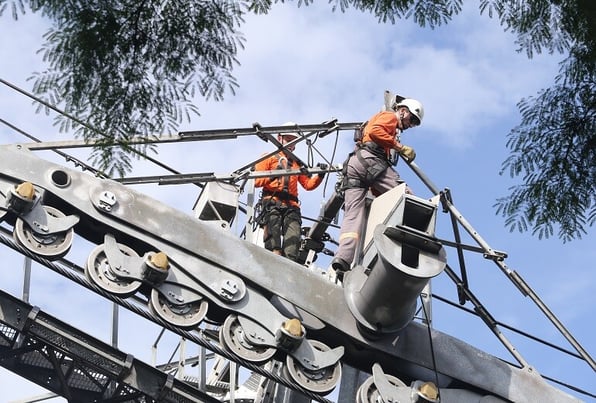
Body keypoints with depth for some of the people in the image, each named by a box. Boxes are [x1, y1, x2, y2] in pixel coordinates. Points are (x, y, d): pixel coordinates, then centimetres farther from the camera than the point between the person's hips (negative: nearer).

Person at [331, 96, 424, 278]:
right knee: (406, 197, -12)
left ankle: (343, 258, -30)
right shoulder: (390, 116, 16)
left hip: (352, 164, 8)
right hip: (369, 160, -8)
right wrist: (400, 147, -7)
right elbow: (375, 131, -8)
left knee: (352, 214, -11)